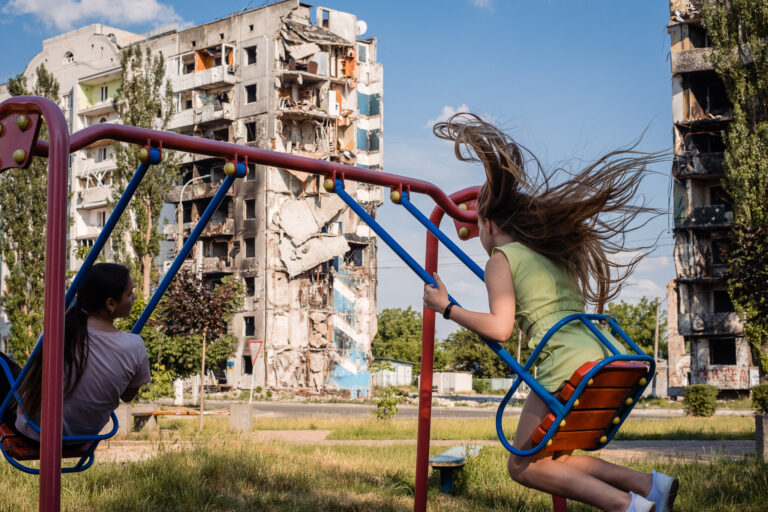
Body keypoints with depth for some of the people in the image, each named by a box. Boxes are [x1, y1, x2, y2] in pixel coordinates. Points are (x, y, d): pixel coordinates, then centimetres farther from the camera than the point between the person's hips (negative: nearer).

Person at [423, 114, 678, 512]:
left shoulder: (501, 258, 3)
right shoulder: (551, 252, 25)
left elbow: (499, 329, -9)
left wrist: (447, 308, 0)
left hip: (566, 364, -8)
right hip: (598, 357, 8)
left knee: (524, 467, 4)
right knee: (551, 459, 19)